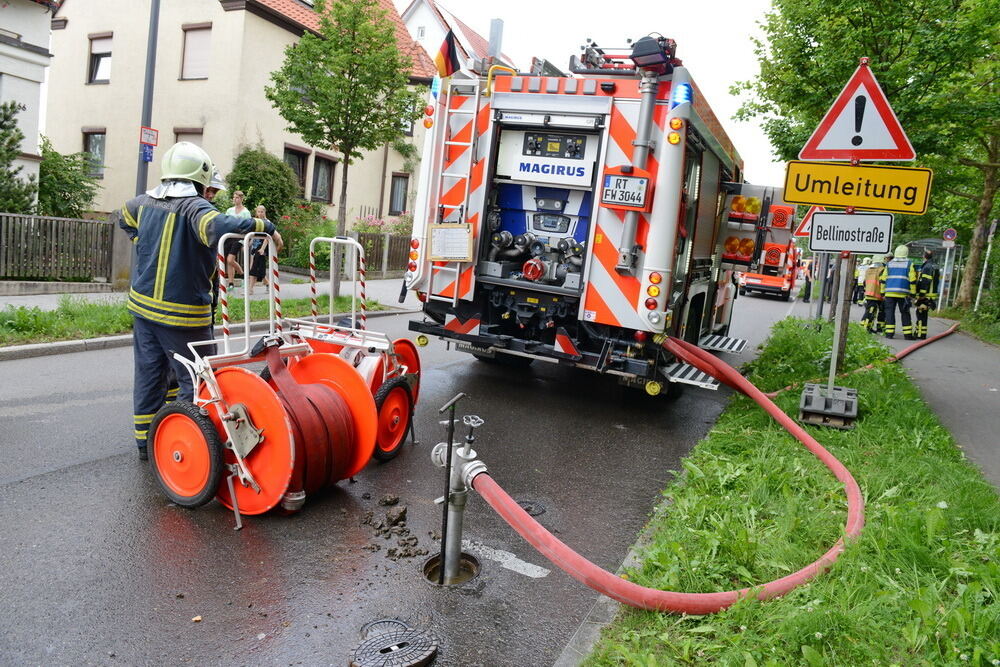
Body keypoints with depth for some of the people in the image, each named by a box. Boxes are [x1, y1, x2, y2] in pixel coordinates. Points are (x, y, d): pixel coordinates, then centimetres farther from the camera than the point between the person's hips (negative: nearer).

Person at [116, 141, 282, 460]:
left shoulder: (145, 203, 9)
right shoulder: (193, 206, -16)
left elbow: (122, 215, 31)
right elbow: (218, 226, -37)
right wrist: (263, 226, -30)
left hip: (143, 305, 8)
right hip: (182, 313, -8)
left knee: (148, 374, 15)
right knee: (195, 380, 3)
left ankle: (145, 442, 25)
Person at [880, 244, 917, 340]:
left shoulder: (889, 264, 10)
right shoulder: (909, 264, 2)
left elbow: (883, 280, 9)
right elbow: (912, 280, -2)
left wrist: (883, 292, 14)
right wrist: (912, 293, 2)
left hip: (890, 292, 2)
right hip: (903, 293, -2)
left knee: (890, 312, 3)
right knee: (905, 313, 5)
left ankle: (889, 332, -2)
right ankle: (908, 334, 6)